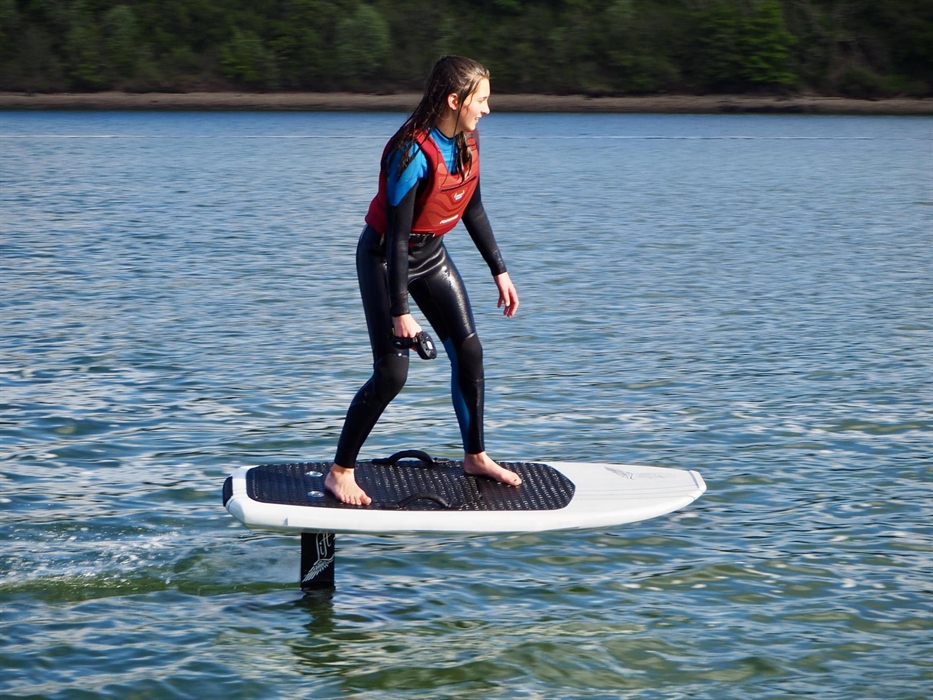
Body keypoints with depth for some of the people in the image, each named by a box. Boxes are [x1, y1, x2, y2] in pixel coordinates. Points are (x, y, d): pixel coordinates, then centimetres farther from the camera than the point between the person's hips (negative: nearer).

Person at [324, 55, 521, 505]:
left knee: (468, 352, 5)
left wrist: (499, 271, 12)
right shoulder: (413, 153, -29)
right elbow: (396, 236, -28)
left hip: (431, 253, 8)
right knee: (392, 372, -11)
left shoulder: (467, 139, -6)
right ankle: (340, 472, 1)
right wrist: (399, 311, -27)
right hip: (385, 259, -7)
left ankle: (475, 456, 23)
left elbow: (473, 210, 9)